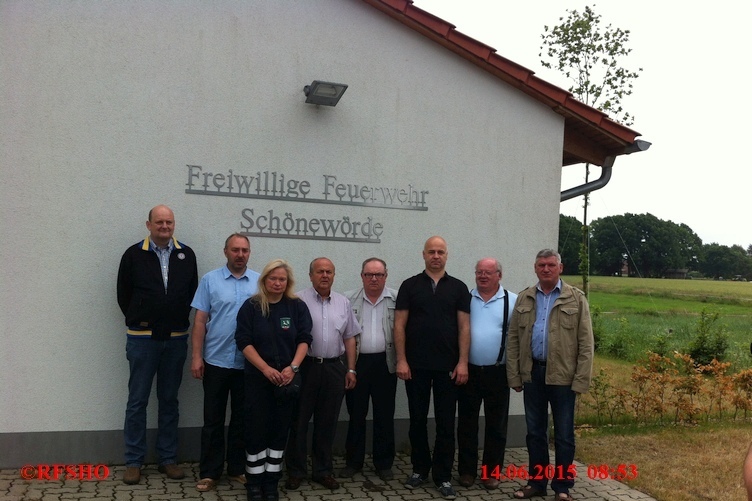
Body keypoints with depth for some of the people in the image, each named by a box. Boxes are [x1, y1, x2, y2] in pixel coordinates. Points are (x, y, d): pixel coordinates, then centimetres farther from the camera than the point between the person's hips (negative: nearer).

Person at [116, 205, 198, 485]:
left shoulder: (186, 255, 4)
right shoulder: (134, 255, -3)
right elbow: (123, 294, 3)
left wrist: (178, 321, 4)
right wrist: (138, 321, 2)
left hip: (176, 338, 2)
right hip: (142, 338, -2)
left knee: (169, 401, 10)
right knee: (137, 401, 4)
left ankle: (168, 459, 20)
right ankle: (133, 461, 14)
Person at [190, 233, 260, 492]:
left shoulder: (260, 282, 2)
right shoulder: (210, 280, -1)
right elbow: (200, 321, -1)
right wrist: (196, 356, -7)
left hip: (249, 363, 1)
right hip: (216, 361, -1)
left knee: (242, 418, 12)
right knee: (213, 419, 8)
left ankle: (238, 468, 25)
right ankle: (209, 471, 18)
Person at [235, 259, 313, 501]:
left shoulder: (298, 307, 3)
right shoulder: (251, 306, -1)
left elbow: (304, 339, -2)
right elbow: (244, 341, -6)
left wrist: (293, 367, -16)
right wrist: (265, 368, -15)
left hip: (287, 378, 1)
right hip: (257, 377, -1)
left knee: (280, 430, 6)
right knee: (256, 429, 1)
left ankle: (271, 482, 16)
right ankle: (254, 481, 14)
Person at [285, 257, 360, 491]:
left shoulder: (343, 303, 10)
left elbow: (349, 338, 13)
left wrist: (351, 369, 8)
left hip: (334, 369, 4)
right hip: (305, 367, -4)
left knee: (327, 423, 11)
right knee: (299, 421, 5)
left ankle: (323, 470, 23)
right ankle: (295, 471, 18)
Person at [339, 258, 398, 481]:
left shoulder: (397, 299, 1)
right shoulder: (348, 300, 2)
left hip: (385, 363, 0)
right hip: (357, 363, 1)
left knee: (384, 415, 8)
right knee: (356, 415, 9)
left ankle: (384, 463, 20)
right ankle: (353, 461, 22)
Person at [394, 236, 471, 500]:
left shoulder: (458, 287, 5)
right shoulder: (410, 285, 2)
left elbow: (464, 327, 3)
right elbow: (399, 324, 0)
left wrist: (463, 362, -5)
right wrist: (401, 360, -7)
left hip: (448, 367, 0)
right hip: (416, 366, 0)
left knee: (446, 423, 5)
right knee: (417, 420, 10)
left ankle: (443, 476, 14)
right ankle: (420, 469, 24)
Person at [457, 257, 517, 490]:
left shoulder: (513, 302, -2)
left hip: (498, 373, -1)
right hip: (468, 371, 1)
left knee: (496, 425, 9)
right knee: (466, 423, 9)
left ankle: (492, 472, 21)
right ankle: (466, 470, 21)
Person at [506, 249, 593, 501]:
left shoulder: (576, 298, -2)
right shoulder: (524, 298, 7)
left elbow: (586, 343, -4)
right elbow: (513, 340, 6)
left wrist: (581, 380, -10)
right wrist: (514, 376, 0)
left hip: (563, 376, -3)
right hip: (532, 373, 3)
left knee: (564, 434, 7)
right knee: (535, 432, 13)